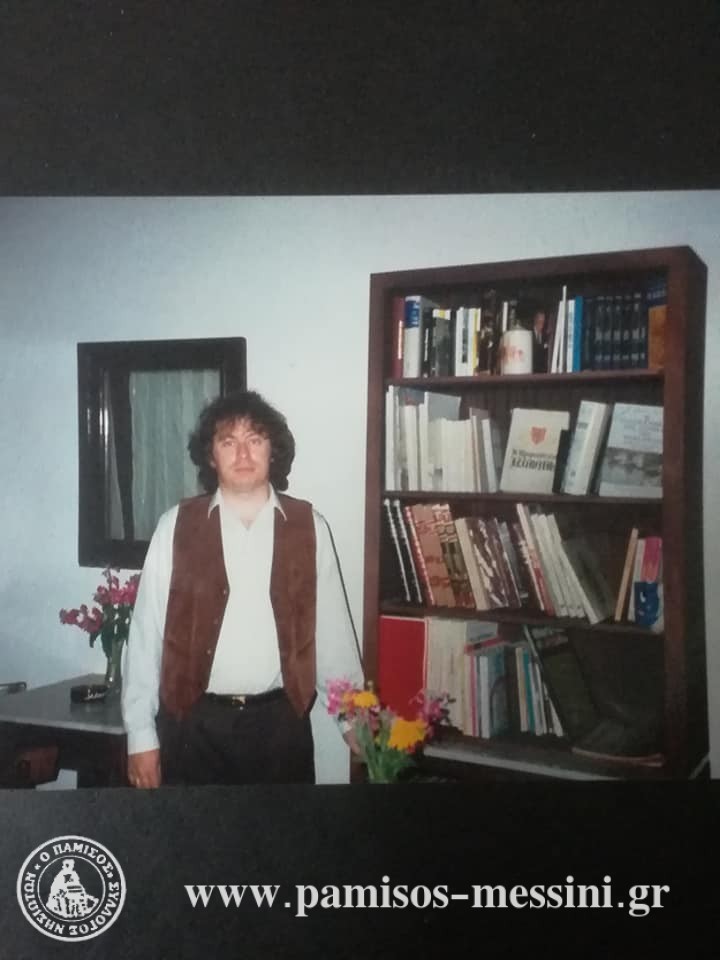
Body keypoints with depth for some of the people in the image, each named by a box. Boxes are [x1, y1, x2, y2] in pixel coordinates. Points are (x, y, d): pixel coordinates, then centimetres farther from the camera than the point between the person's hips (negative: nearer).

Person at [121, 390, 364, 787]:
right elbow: (146, 634, -1)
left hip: (280, 721, 1)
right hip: (194, 723, -1)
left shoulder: (309, 527, 0)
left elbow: (332, 631, 3)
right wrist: (141, 733, -2)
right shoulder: (176, 526, -3)